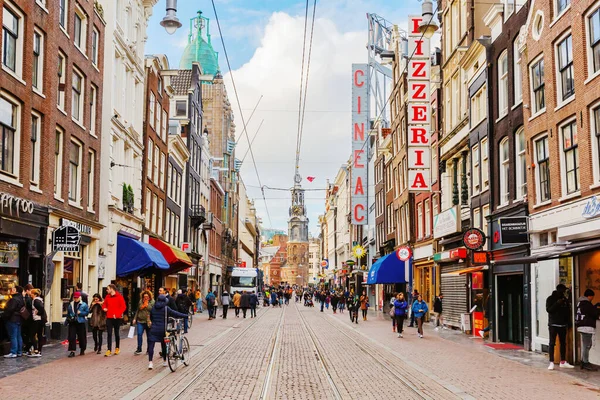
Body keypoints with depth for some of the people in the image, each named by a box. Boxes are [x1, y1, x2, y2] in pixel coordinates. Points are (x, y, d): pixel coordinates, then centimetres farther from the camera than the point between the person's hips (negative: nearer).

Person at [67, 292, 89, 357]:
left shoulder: (84, 305, -2)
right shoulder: (70, 305, 9)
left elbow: (87, 312, -2)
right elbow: (68, 313, 16)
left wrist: (80, 312, -15)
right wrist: (67, 319, 8)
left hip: (80, 322, -2)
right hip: (72, 322, 2)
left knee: (81, 336, 8)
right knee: (71, 337, -6)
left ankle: (82, 350, 28)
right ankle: (72, 351, -4)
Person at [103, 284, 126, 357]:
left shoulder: (119, 297, -7)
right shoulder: (107, 297, 8)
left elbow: (123, 307, -10)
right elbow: (104, 304, 22)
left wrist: (117, 314, -16)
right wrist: (104, 308, -1)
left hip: (117, 318, -3)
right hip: (109, 318, 3)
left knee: (117, 333, 10)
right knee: (109, 334, -4)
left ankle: (117, 348, 25)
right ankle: (109, 350, -7)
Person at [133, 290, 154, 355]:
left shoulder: (152, 302, -2)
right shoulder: (141, 301, 9)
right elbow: (138, 310, 15)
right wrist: (135, 319, 13)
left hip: (148, 322, -2)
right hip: (140, 321, 2)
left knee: (149, 336, 7)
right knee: (139, 334, -7)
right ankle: (139, 349, 2)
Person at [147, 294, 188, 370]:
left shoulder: (153, 308, 7)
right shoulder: (166, 308, -5)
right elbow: (175, 314, -6)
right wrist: (186, 315, -1)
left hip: (153, 329, 2)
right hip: (162, 330, -2)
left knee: (151, 346, 0)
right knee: (164, 345, 13)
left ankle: (150, 362, -12)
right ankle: (164, 361, 23)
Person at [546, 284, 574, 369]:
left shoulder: (565, 299, 11)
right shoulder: (550, 299, -3)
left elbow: (568, 311, 15)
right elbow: (548, 309, -12)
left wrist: (568, 322, 6)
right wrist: (557, 303, -23)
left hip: (563, 325, 5)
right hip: (553, 325, -5)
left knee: (563, 343, 9)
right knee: (552, 343, -5)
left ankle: (563, 362, 17)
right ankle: (551, 363, -5)